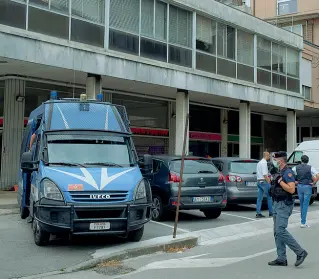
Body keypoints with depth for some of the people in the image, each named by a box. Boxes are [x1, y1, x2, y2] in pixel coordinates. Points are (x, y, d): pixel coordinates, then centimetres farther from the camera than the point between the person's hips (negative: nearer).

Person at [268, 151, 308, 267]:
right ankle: (281, 259, 12)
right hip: (277, 204, 10)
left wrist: (280, 181, -19)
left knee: (280, 230, -15)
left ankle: (300, 252, -5)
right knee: (277, 232, 8)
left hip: (284, 205, -10)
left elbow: (291, 189, -24)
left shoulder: (288, 172, -14)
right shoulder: (279, 173, 16)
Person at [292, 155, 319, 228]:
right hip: (307, 187, -3)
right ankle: (303, 222, -4)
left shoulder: (296, 168, 1)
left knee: (302, 204, 17)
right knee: (305, 205, -1)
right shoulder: (310, 168, -8)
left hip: (299, 186, 3)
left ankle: (303, 220, 25)